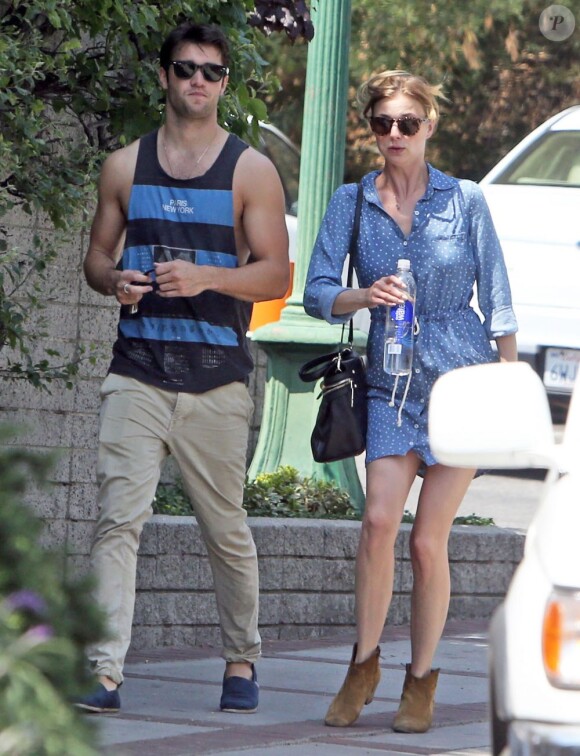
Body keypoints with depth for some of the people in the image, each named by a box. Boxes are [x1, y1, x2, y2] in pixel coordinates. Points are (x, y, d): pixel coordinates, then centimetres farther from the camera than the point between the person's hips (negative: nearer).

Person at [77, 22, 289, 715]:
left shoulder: (250, 171, 4)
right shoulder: (126, 166, 12)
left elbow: (276, 273, 0)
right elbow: (98, 254, 18)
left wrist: (206, 277, -17)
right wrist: (114, 280, -6)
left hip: (215, 377, -1)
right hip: (137, 371, 1)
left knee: (225, 527, 5)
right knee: (117, 519, -11)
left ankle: (241, 661, 22)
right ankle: (106, 673, -16)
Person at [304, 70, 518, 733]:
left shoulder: (464, 202, 1)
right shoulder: (351, 202, 5)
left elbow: (498, 302, 4)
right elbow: (316, 293, 1)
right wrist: (363, 296, -20)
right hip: (391, 385, 1)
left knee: (427, 540, -2)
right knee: (379, 520, -17)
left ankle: (421, 682, 11)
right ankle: (363, 665, -2)